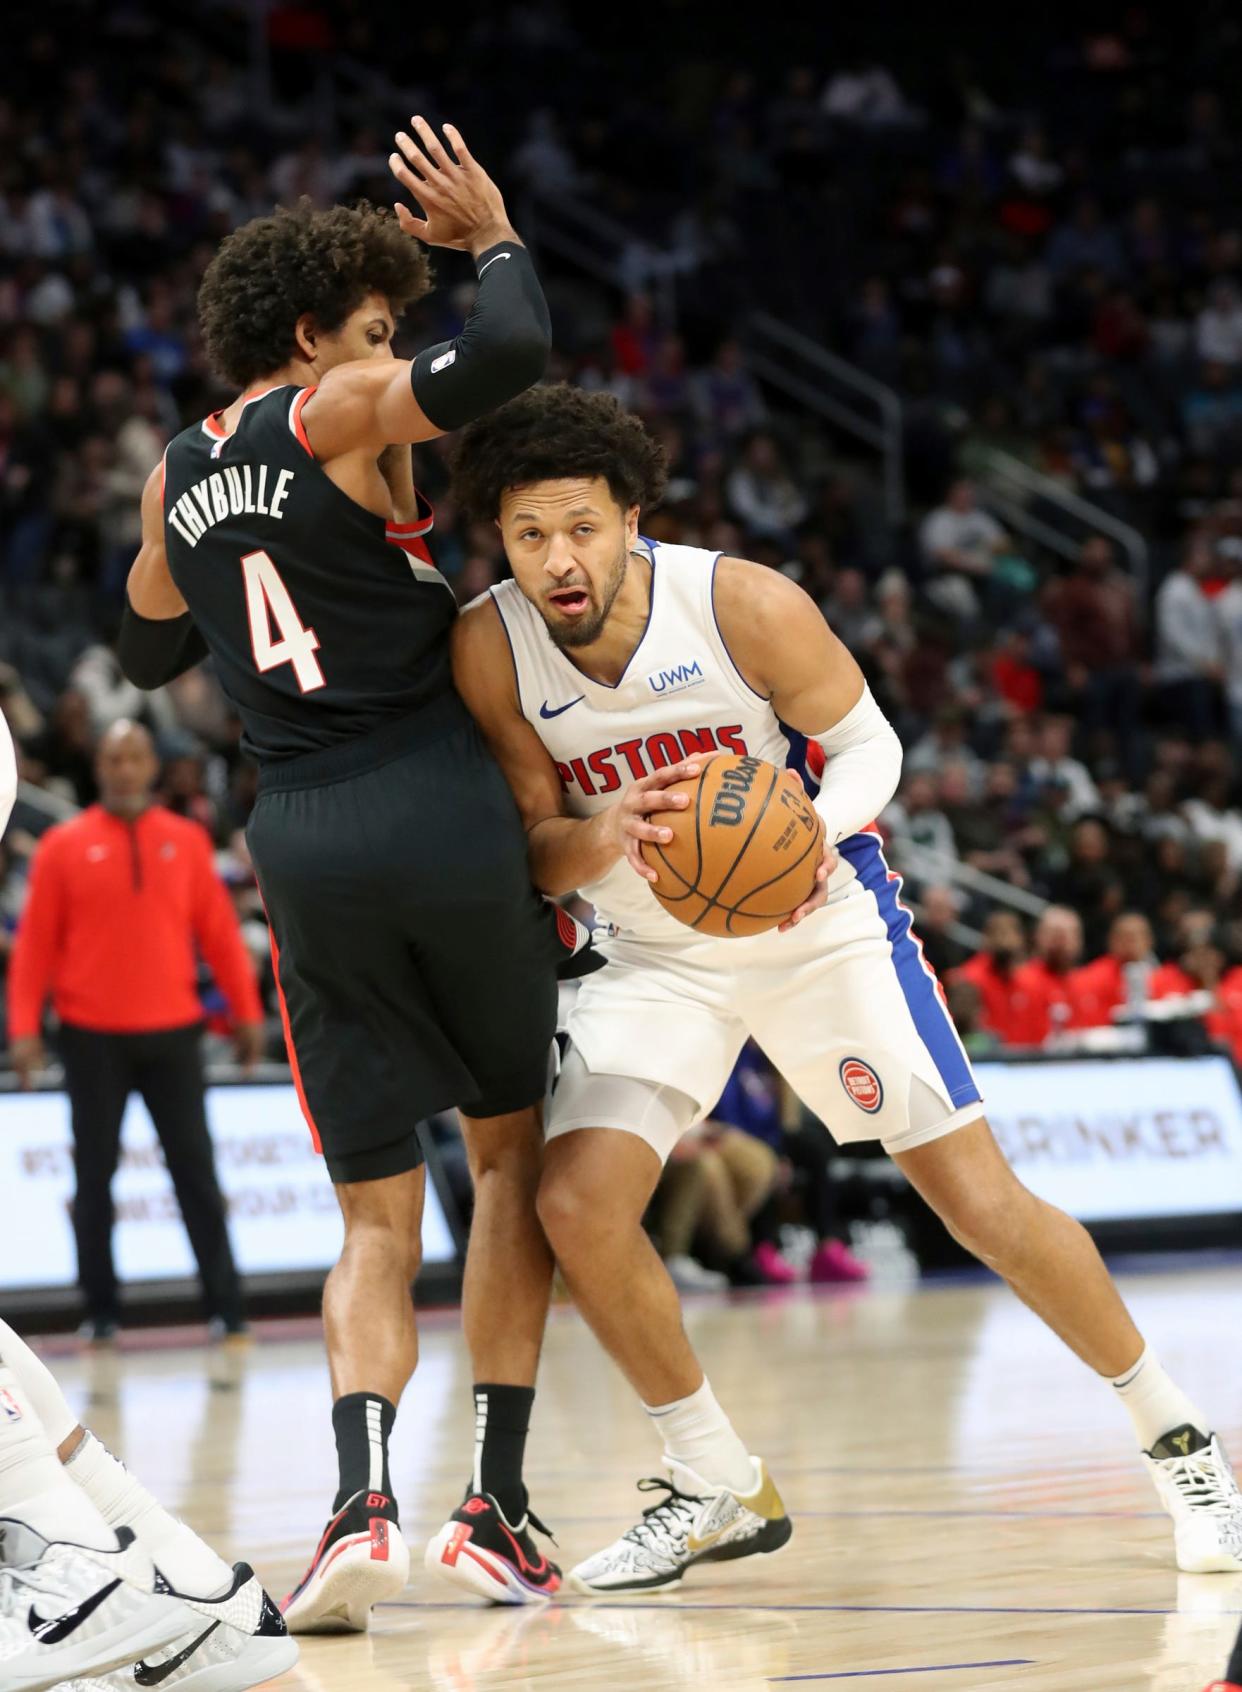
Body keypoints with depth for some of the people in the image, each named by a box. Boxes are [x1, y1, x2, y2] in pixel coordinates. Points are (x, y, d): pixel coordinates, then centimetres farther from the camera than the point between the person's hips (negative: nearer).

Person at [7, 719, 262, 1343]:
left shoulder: (186, 841, 7)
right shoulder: (64, 846, 2)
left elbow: (219, 933, 8)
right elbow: (35, 942, 1)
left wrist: (247, 1012, 4)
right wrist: (24, 1027, -5)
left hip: (172, 1032, 1)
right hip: (92, 1035, -1)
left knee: (195, 1169, -1)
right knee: (95, 1174, 3)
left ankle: (225, 1304, 1)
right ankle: (100, 1309, 10)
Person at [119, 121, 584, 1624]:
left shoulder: (178, 474, 15)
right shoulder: (336, 415, -3)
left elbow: (149, 650, 31)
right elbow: (512, 350, -20)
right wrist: (492, 231, -2)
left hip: (304, 848, 4)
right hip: (447, 818, -4)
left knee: (376, 1214, 8)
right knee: (512, 1146, 14)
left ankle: (361, 1507, -15)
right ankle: (497, 1503, 11)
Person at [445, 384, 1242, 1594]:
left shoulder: (748, 606, -24)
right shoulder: (489, 650, -17)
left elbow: (868, 743, -9)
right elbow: (530, 850, -9)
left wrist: (816, 836, -31)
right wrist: (598, 841, -33)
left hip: (821, 922, -3)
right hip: (655, 954, 3)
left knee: (980, 1200, -7)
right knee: (577, 1201, -16)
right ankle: (718, 1491, 3)